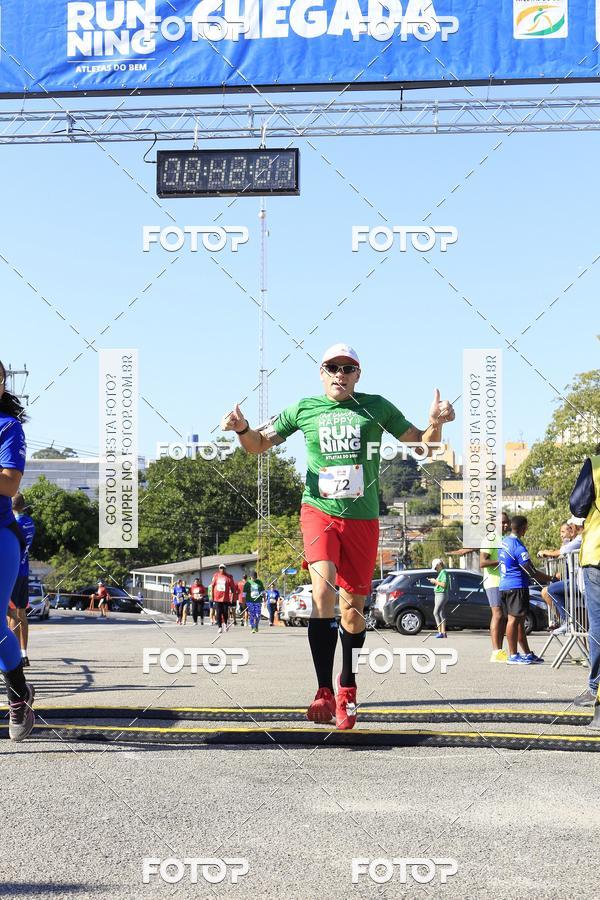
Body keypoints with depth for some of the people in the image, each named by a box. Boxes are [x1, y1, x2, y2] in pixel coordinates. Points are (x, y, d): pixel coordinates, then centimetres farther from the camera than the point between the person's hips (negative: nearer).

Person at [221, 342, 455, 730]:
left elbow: (421, 442, 13)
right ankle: (324, 691, -23)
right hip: (319, 510, -1)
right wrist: (242, 428, -6)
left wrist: (436, 422, -8)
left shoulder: (376, 407, 7)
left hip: (363, 519, 1)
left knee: (353, 610, 7)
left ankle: (347, 690, 27)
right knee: (323, 590, -24)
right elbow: (259, 444, 16)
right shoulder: (304, 409, 7)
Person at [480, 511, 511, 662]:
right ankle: (496, 652, -15)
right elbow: (482, 562, -17)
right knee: (498, 615, -13)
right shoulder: (490, 540, -8)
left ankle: (500, 651, 10)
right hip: (494, 582, -8)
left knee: (504, 616, 7)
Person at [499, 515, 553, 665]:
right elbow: (531, 571, -16)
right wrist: (550, 578, -4)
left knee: (519, 620, 13)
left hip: (505, 586, 10)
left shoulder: (504, 541, 13)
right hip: (516, 586, -10)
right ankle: (513, 655, -7)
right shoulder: (518, 546, -17)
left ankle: (527, 654, 18)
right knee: (514, 619, -8)